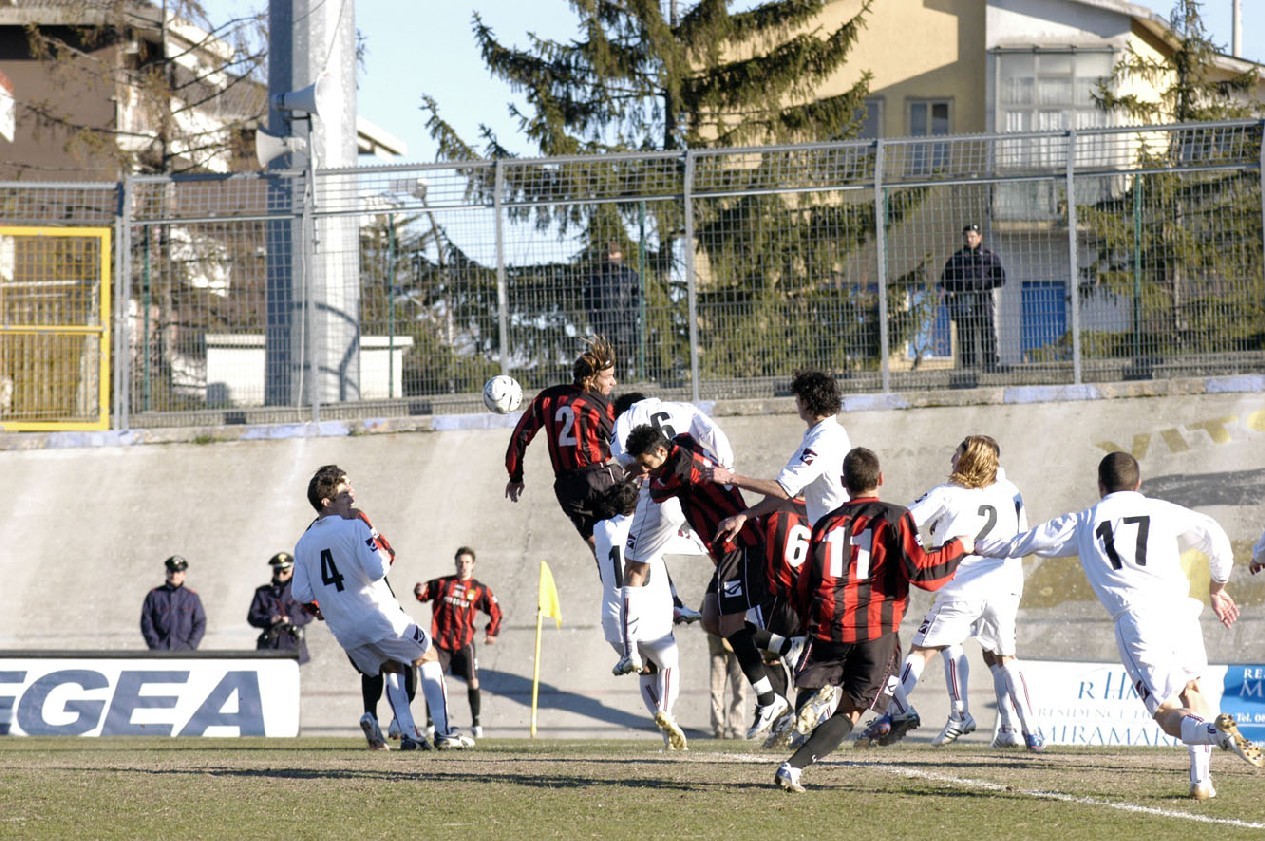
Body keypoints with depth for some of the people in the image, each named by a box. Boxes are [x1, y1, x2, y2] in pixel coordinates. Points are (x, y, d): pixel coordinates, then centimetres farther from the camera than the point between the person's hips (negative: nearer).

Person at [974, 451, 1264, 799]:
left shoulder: (1083, 522, 20)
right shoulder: (1163, 511, 19)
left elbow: (1028, 540, 30)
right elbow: (1214, 537, 9)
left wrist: (981, 547, 47)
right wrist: (1216, 590, 23)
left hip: (1135, 620, -1)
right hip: (1178, 610, 1)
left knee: (1167, 713, -2)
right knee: (1192, 688, 24)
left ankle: (1214, 731, -35)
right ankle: (1201, 778, 9)